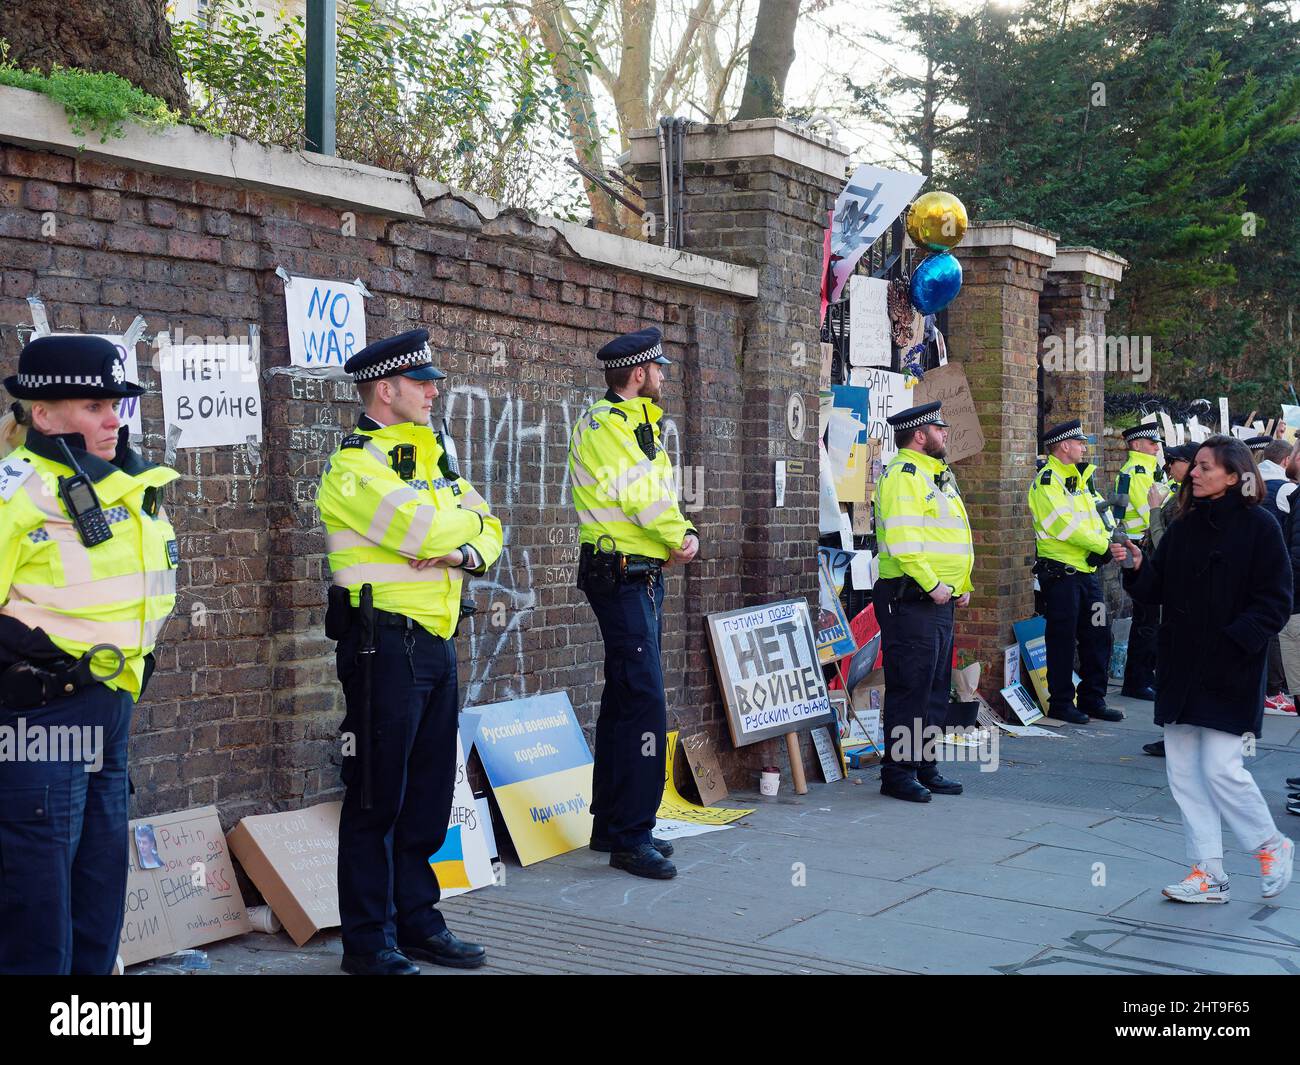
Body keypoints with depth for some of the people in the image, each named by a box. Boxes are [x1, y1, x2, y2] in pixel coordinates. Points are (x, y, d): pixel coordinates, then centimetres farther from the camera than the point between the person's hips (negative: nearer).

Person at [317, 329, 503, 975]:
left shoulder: (429, 456, 16)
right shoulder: (354, 467, -11)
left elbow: (486, 530, 11)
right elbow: (427, 531, -23)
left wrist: (466, 552, -10)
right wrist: (466, 514, -3)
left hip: (436, 643, 8)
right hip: (384, 645, -8)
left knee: (430, 793, 13)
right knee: (376, 797, 0)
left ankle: (416, 921, 25)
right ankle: (369, 942, 10)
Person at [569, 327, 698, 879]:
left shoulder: (639, 424, 19)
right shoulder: (602, 424, -12)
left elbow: (662, 498, 13)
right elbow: (641, 495, -20)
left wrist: (683, 534, -7)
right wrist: (678, 537, -5)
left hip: (644, 577, 10)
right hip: (621, 576, -10)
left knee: (624, 701, 14)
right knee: (645, 703, -13)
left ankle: (610, 825, 22)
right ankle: (631, 837, -9)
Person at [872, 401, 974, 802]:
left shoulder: (938, 475, 20)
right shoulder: (903, 474, -12)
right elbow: (903, 540, -22)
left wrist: (961, 585, 19)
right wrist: (931, 585, -21)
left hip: (940, 600, 10)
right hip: (910, 599, -10)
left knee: (936, 689, 13)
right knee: (909, 689, -7)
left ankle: (924, 767, 22)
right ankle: (897, 774, 0)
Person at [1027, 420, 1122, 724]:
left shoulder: (1081, 478, 17)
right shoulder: (1046, 480, -12)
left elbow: (1099, 512, 14)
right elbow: (1065, 524, -21)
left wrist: (1103, 544, -6)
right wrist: (1102, 546, -13)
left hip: (1088, 570, 9)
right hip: (1060, 572, -9)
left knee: (1097, 636, 11)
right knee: (1062, 639, -1)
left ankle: (1093, 699, 20)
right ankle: (1061, 702, 9)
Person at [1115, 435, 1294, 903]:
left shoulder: (1258, 527, -7)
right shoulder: (1183, 527, 11)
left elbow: (1275, 601, -9)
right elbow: (1157, 590, 11)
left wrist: (1236, 640, -19)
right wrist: (1137, 567, -7)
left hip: (1230, 672, -6)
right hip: (1181, 668, 7)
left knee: (1221, 768, -8)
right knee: (1184, 772, 6)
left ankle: (1272, 846, 18)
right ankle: (1208, 873, 14)